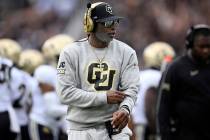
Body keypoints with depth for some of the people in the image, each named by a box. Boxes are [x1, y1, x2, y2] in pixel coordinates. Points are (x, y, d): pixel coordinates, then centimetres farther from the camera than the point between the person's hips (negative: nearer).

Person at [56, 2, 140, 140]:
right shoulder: (71, 52, -2)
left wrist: (125, 108, -28)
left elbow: (130, 89, -4)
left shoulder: (126, 53, 3)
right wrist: (104, 97, -15)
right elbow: (65, 92, -9)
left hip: (114, 127, 1)